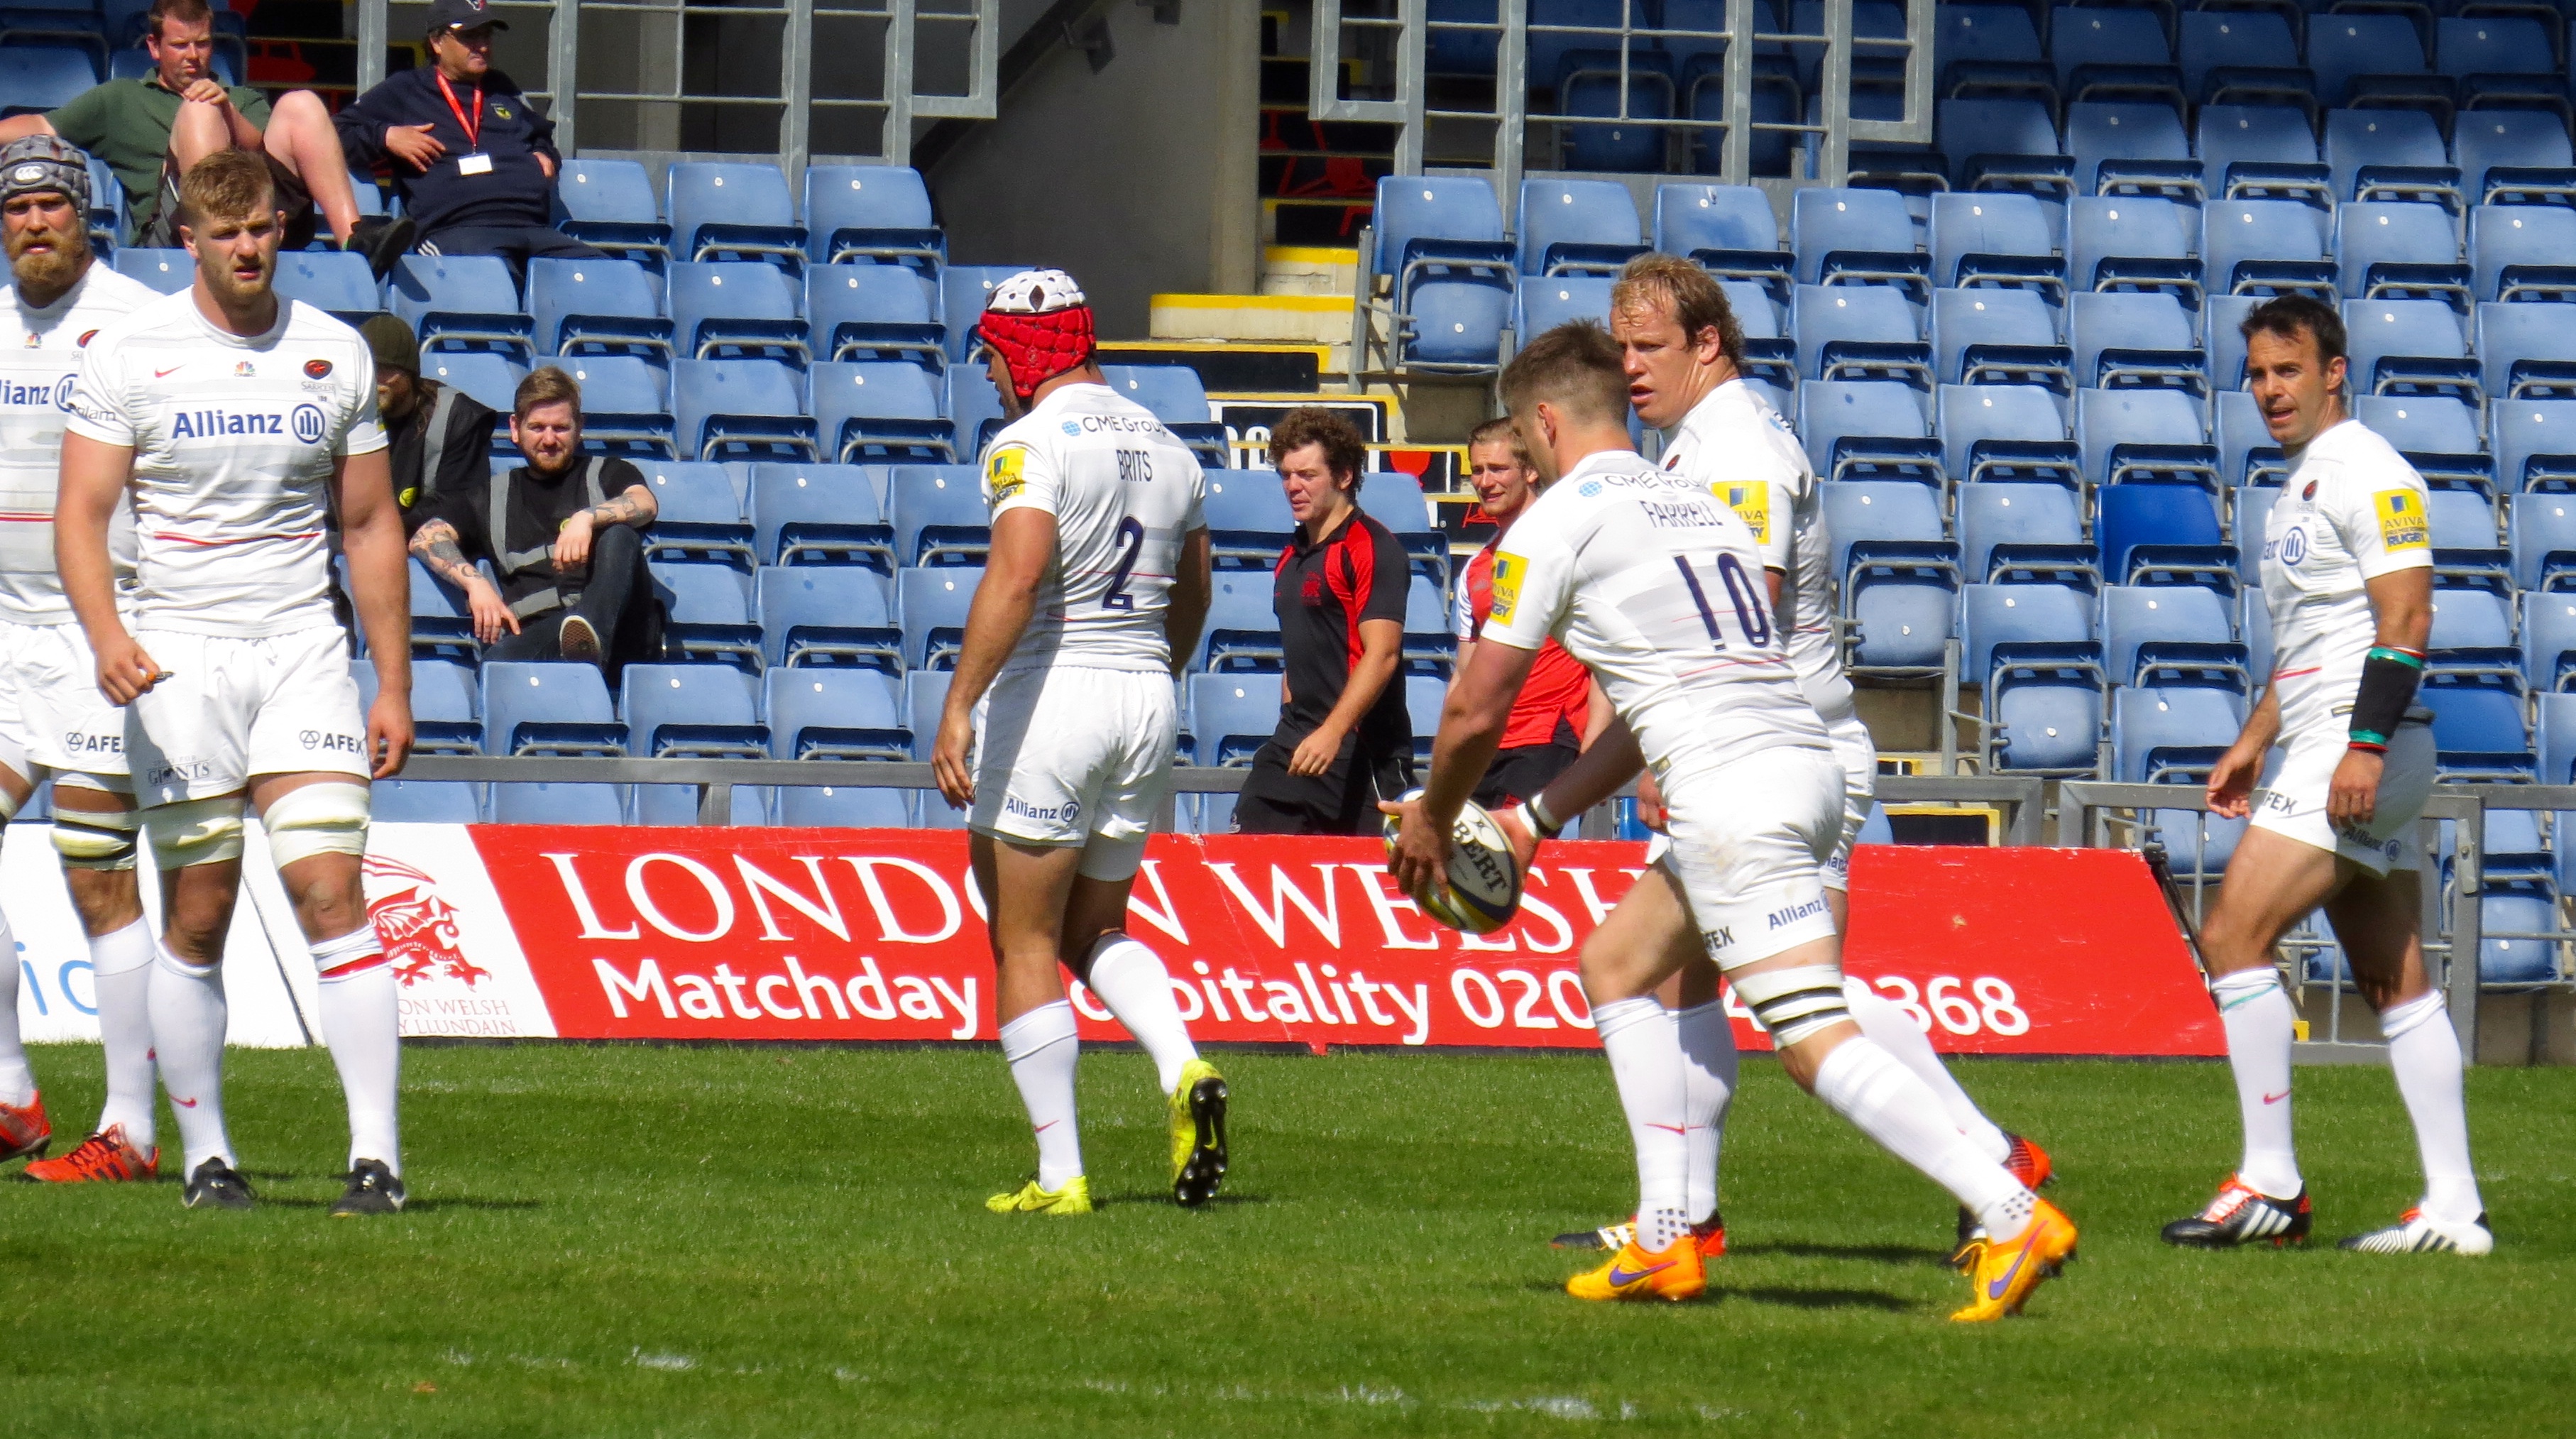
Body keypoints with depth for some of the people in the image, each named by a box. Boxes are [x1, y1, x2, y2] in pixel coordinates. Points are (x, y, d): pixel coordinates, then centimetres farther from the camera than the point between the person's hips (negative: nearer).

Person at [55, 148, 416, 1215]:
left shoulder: (334, 354, 7)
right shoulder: (128, 353, 0)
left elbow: (370, 527, 12)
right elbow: (82, 512, -4)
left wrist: (394, 685, 8)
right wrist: (106, 635, -22)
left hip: (302, 647, 1)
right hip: (178, 656, -1)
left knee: (330, 891, -12)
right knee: (197, 918, 0)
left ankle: (376, 1154, -15)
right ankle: (205, 1155, 12)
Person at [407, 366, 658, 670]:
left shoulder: (607, 474, 22)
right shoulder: (490, 495, 26)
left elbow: (646, 504, 0)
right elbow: (425, 539, 12)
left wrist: (587, 518, -22)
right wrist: (475, 583, -9)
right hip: (532, 638, 1)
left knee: (618, 535, -30)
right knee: (498, 660, -34)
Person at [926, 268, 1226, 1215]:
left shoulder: (1034, 443, -11)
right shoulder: (1163, 445, 12)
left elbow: (1017, 577, -25)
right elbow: (1191, 601, 20)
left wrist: (958, 707, -27)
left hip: (1052, 690, -7)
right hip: (1146, 700, 7)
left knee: (1025, 945, 2)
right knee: (1096, 930, 19)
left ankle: (1060, 1174, -2)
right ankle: (1183, 1071, -8)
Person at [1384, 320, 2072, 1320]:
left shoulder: (1557, 519, 1)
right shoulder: (1696, 503, 26)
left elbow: (1476, 710, 2)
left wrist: (1430, 824, 20)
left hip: (1733, 790, -9)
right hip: (1805, 760, 9)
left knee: (1816, 1041, -14)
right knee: (1615, 958, 22)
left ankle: (2015, 1217, -25)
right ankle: (1667, 1240, 16)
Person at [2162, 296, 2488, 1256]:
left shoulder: (2366, 474, -11)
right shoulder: (2302, 484, 20)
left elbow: (2406, 619, -19)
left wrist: (2364, 744, -25)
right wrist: (2256, 740, 25)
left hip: (2360, 748, -10)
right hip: (2328, 747, 10)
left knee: (2233, 940, -12)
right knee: (2396, 983, 7)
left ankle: (2269, 1185, -11)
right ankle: (2453, 1208, 6)